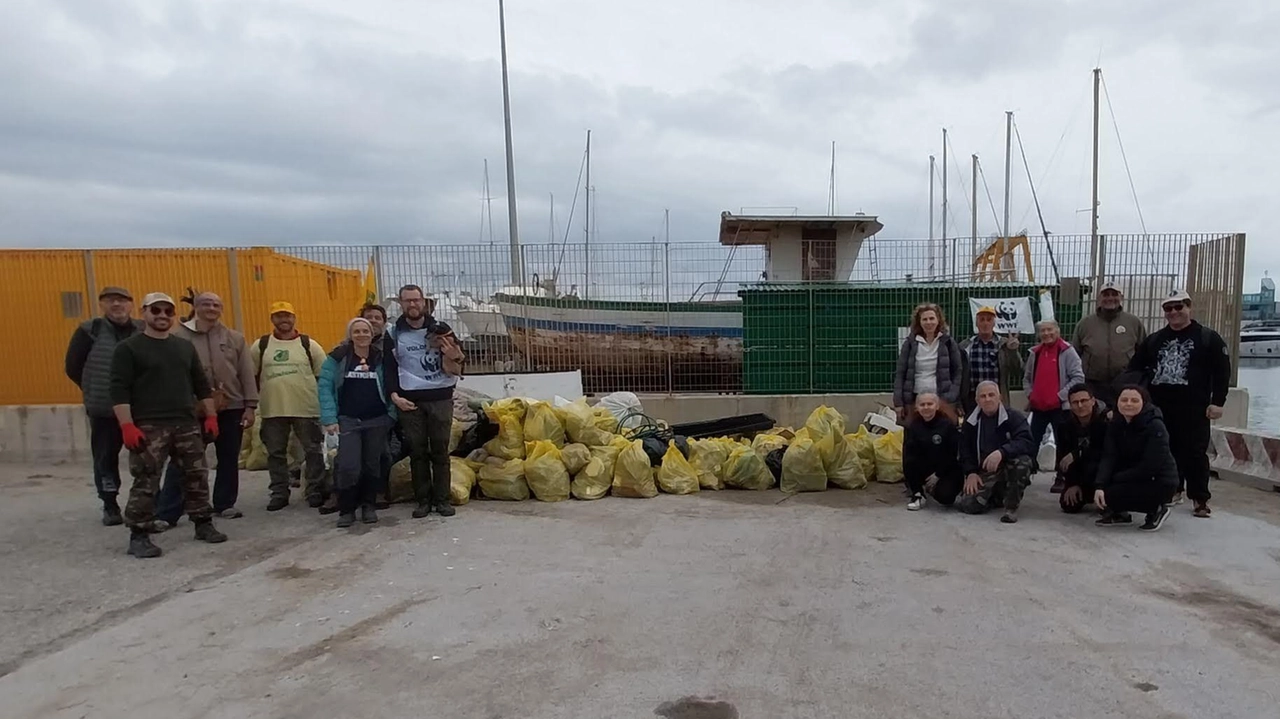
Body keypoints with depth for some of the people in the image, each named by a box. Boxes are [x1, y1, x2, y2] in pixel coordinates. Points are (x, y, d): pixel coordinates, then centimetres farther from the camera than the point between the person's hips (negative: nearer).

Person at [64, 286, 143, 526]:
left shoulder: (144, 331, 1)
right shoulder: (90, 331, -2)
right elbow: (73, 367, 6)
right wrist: (95, 391, 10)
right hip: (103, 409, -1)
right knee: (105, 458, 8)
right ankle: (110, 506, 21)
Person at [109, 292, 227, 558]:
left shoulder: (185, 347, 15)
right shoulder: (128, 348, -1)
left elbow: (201, 385, 18)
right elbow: (119, 390, -7)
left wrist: (211, 416, 11)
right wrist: (127, 426, -16)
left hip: (187, 424, 5)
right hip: (148, 427, -5)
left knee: (196, 477, 9)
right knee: (145, 483, -4)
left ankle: (203, 525, 20)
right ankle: (138, 536, 5)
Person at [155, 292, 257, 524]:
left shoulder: (235, 338, 7)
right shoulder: (180, 335, -1)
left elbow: (247, 374, 6)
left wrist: (249, 406, 0)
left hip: (232, 407, 3)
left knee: (229, 459, 11)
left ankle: (225, 504, 25)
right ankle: (166, 512, 5)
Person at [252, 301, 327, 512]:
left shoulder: (309, 344, 2)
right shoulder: (260, 346, 7)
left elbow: (324, 376, 5)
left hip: (306, 408, -2)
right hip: (272, 410, 2)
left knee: (312, 451, 4)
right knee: (275, 453, 8)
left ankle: (315, 491, 14)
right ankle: (279, 493, 19)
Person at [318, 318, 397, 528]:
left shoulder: (381, 358, 4)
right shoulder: (337, 358, -1)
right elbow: (325, 387, -4)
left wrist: (392, 413, -5)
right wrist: (329, 418, -11)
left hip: (377, 420, 2)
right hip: (348, 420, -2)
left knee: (372, 464, 9)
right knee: (348, 465, -12)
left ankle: (368, 506, 23)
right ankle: (346, 509, 3)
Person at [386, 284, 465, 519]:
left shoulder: (440, 329, 4)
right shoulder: (393, 334, 6)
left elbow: (454, 371, 2)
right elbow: (389, 369, 7)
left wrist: (451, 357, -20)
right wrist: (395, 396, -6)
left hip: (440, 397, 0)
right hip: (409, 400, 1)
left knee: (440, 450, 2)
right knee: (417, 451, 3)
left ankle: (442, 499, 8)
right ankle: (423, 500, 10)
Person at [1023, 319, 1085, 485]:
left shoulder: (1067, 351, -5)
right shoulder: (1035, 352, 11)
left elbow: (1078, 377, -10)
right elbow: (1027, 377, 20)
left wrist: (1061, 395, -14)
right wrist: (1030, 394, 5)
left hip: (1060, 407, -5)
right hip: (1038, 407, 5)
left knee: (1062, 443, 2)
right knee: (1032, 441, 7)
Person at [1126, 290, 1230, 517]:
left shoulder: (1209, 338, 1)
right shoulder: (1154, 340, 13)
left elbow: (1222, 372, -3)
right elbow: (1135, 369, 14)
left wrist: (1217, 402, -10)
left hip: (1193, 409, -4)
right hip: (1159, 407, 4)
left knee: (1194, 453, -3)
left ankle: (1200, 499, 5)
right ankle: (1173, 490, 25)